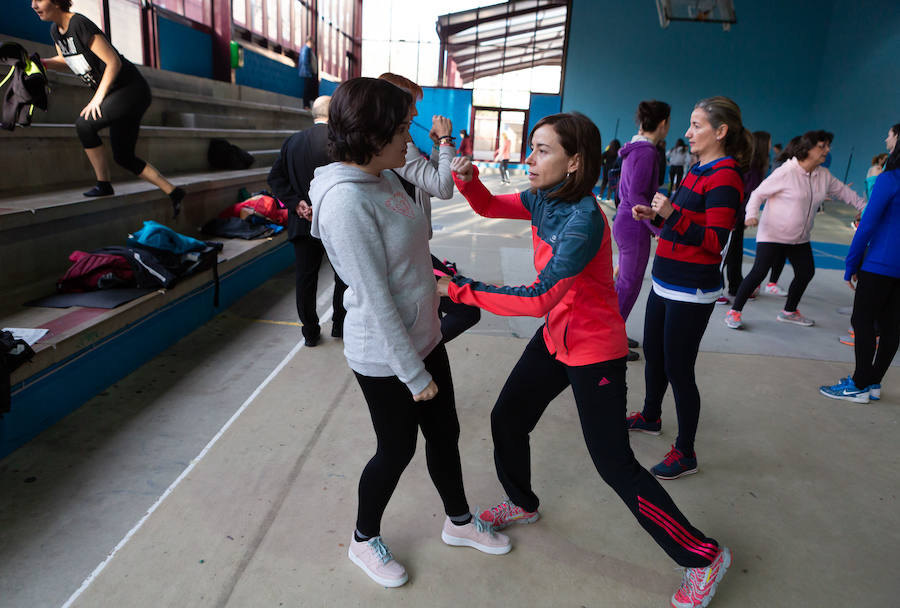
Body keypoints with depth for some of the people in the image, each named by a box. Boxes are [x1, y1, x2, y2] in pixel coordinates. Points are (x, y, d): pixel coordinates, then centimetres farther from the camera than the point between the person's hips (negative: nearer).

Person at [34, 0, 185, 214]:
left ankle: (104, 185, -9)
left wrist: (97, 98, -20)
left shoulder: (79, 24, -18)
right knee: (123, 157, 8)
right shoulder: (56, 30, 8)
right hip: (118, 94, 10)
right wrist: (41, 63, 4)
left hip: (132, 90, -10)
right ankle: (173, 192, 14)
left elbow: (114, 62, -20)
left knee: (84, 124, -22)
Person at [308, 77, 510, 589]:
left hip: (425, 338, 8)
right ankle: (365, 539, 39)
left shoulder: (387, 179, 1)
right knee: (397, 449, 11)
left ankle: (460, 522, 45)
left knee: (445, 433, 20)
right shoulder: (345, 200, -26)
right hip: (386, 357, -8)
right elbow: (374, 300, -25)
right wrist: (413, 374, -19)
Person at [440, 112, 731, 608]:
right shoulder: (542, 199, -4)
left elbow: (540, 298, -35)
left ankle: (703, 557, 19)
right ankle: (522, 504, 44)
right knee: (507, 420, 15)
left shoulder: (584, 221, -30)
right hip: (555, 339, 8)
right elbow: (489, 206, 9)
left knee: (614, 464, -1)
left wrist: (458, 288, -32)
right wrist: (466, 177, -13)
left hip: (595, 352, -8)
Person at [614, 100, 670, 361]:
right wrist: (660, 228, -21)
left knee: (624, 281, 19)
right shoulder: (647, 152, -18)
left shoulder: (635, 149, 11)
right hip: (635, 227, -10)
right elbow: (636, 197, -23)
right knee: (629, 285, 0)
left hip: (624, 221, 10)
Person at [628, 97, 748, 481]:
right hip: (666, 283, 9)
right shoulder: (698, 171, 12)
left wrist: (672, 214, -26)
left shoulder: (724, 178, -16)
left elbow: (715, 241, -22)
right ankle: (650, 417, 43)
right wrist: (655, 215, 5)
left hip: (690, 292, -9)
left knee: (678, 369, -2)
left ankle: (685, 453, 13)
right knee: (653, 355, 21)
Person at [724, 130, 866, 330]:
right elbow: (758, 193, -13)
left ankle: (789, 311, 32)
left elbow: (843, 192, 19)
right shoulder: (786, 172, -15)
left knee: (806, 272, 13)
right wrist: (752, 215, -28)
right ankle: (734, 312, -4)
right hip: (773, 233, -8)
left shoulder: (824, 175, 5)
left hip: (800, 238, 8)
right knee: (759, 272, -14)